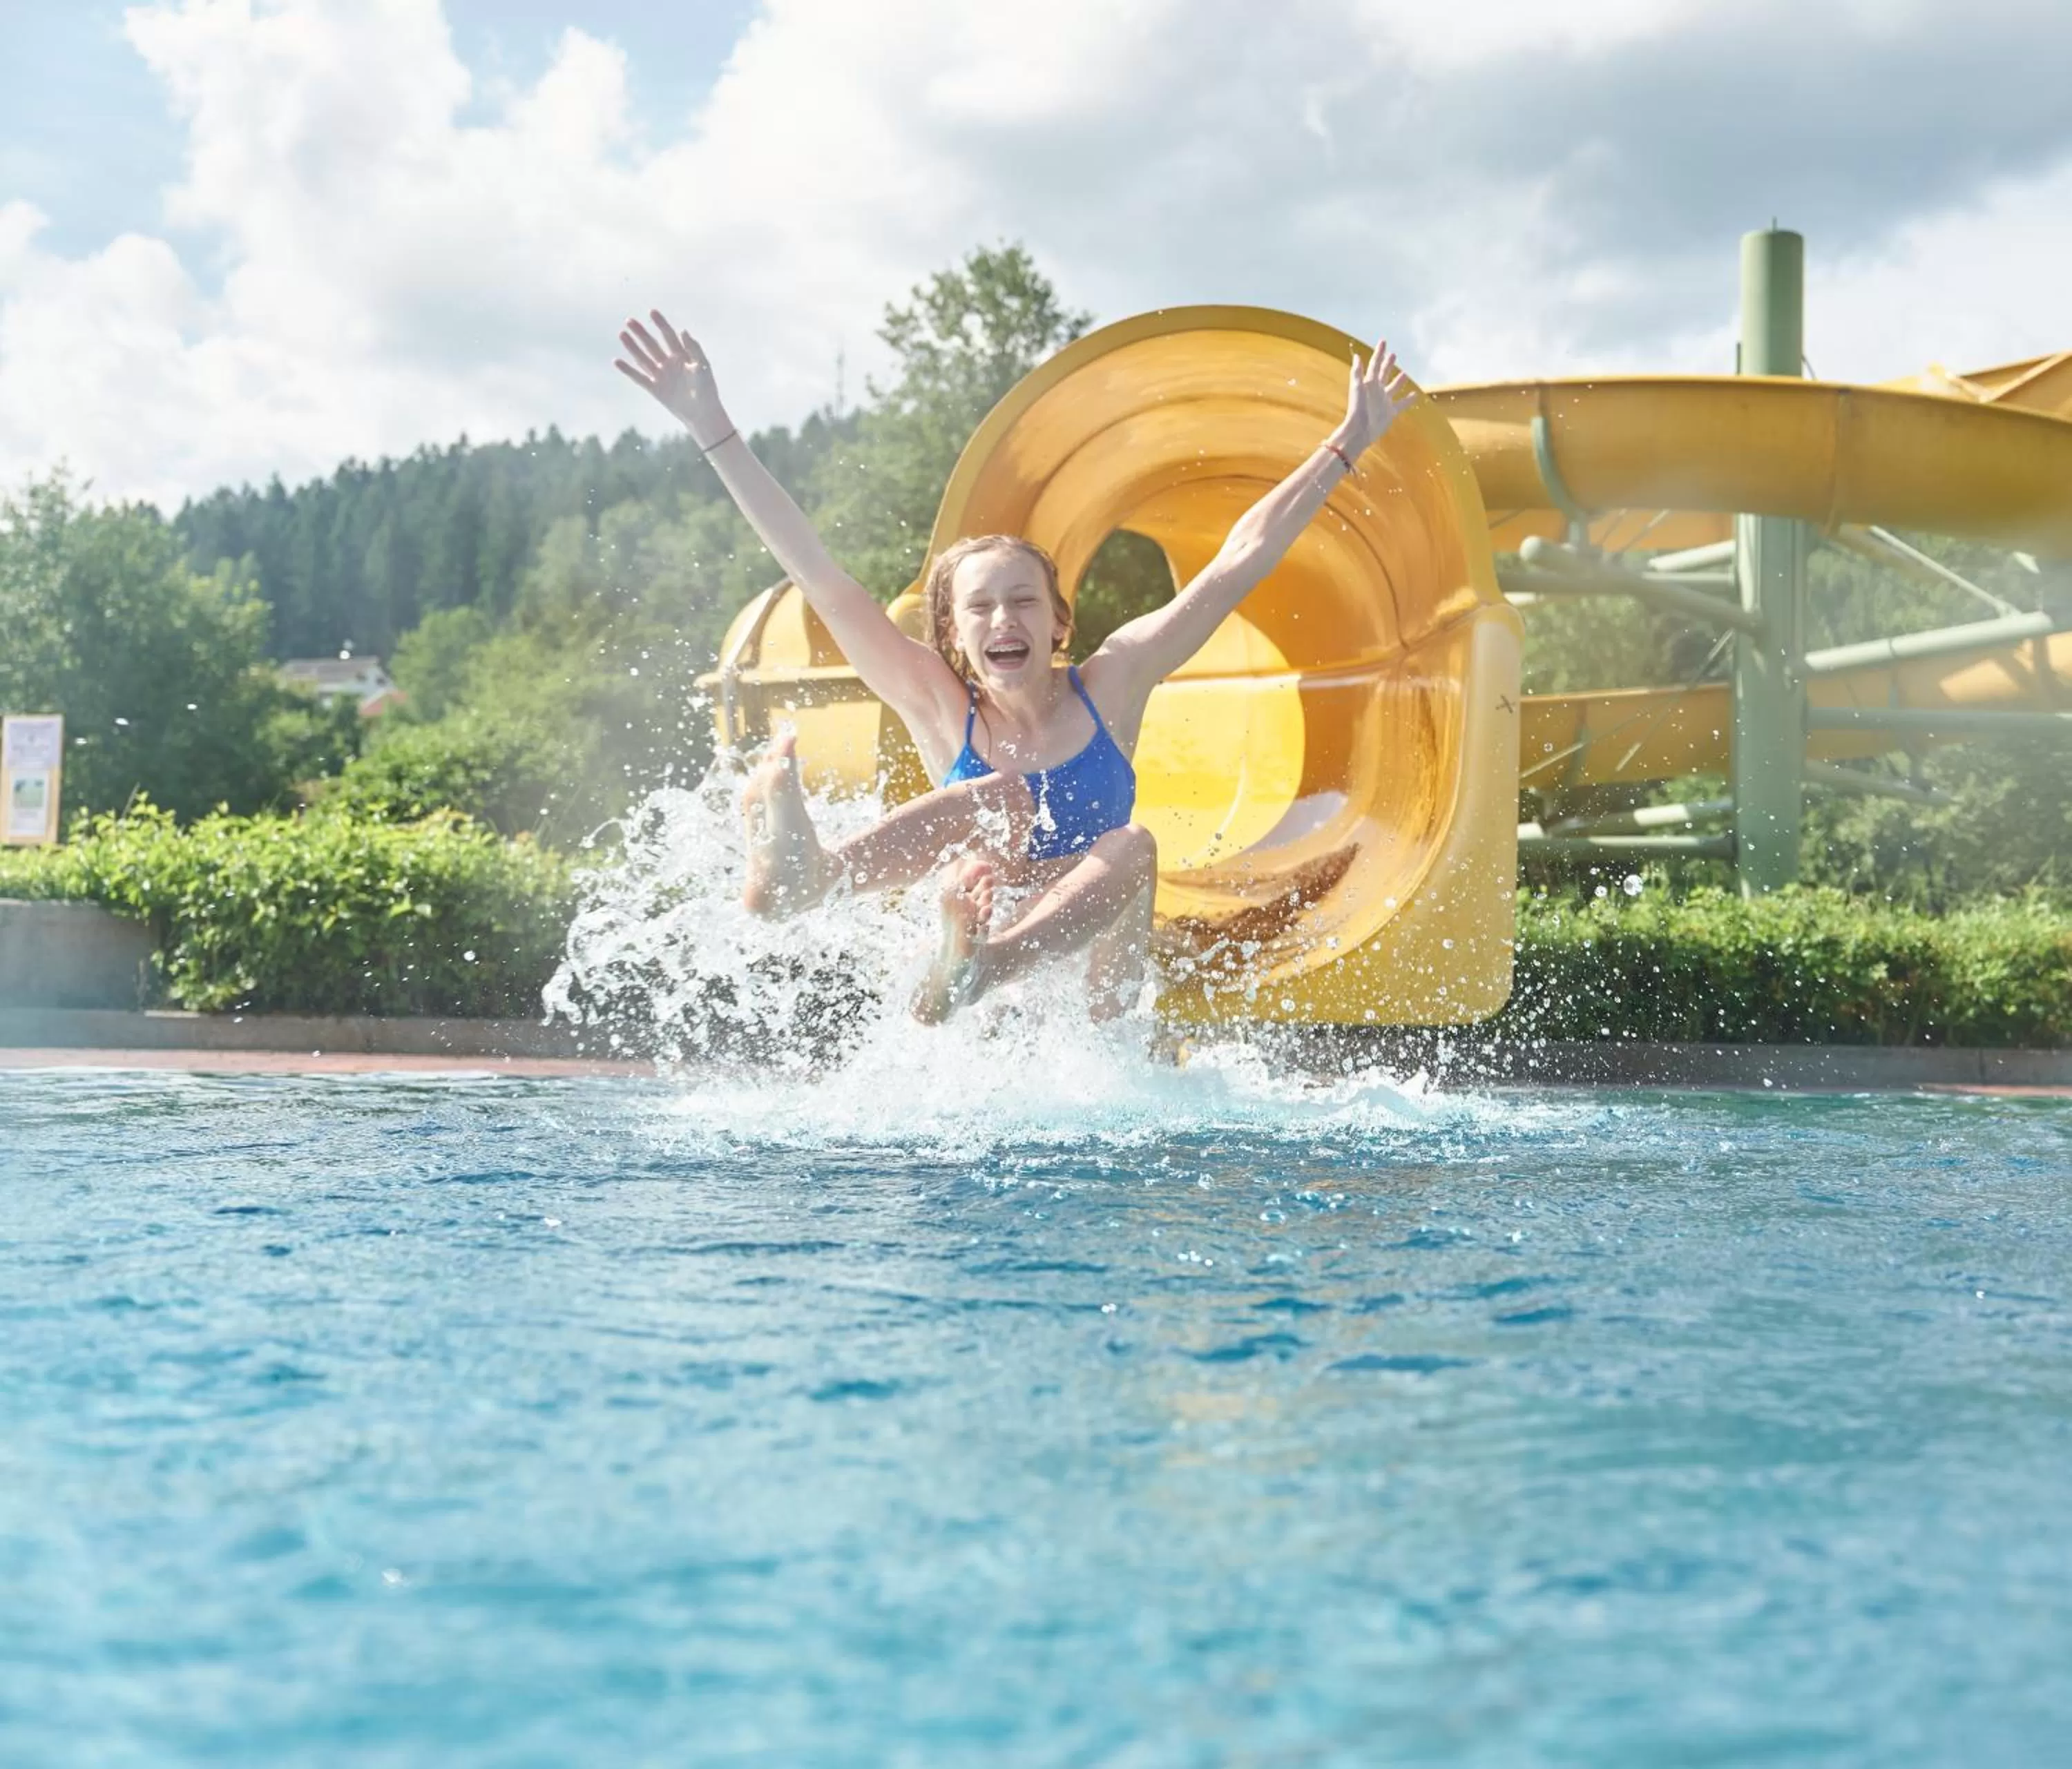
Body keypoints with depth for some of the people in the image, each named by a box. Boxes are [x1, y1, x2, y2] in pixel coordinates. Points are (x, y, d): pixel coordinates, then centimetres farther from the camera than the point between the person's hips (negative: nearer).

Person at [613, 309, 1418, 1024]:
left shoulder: (1109, 685, 2)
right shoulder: (942, 709, 1)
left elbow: (1239, 562, 2)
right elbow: (818, 575, -5)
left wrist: (1346, 445, 1)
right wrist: (712, 429, -9)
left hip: (1082, 963, 1)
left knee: (1131, 847, -27)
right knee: (1000, 799, -25)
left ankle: (975, 969, -56)